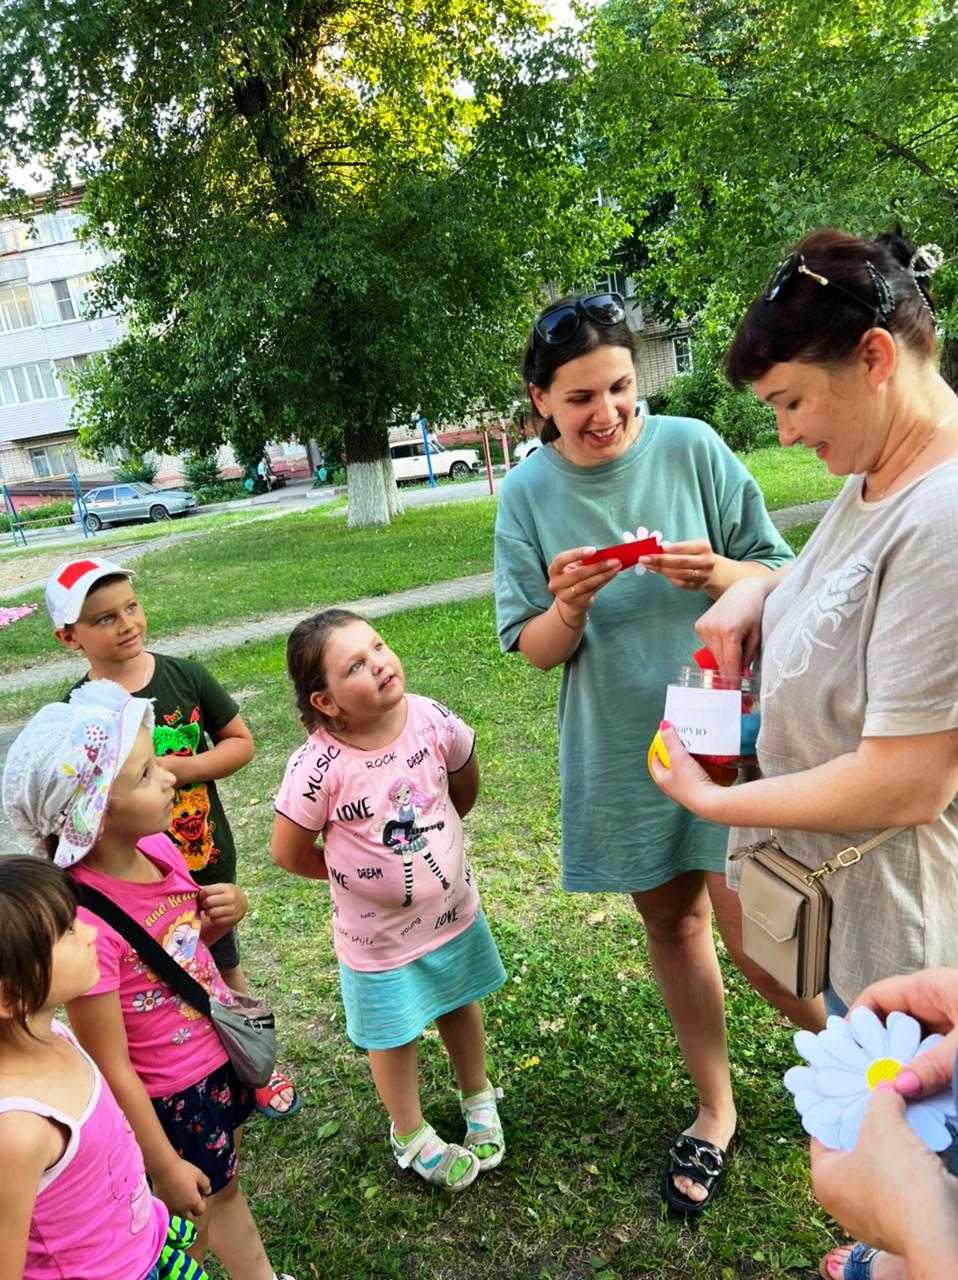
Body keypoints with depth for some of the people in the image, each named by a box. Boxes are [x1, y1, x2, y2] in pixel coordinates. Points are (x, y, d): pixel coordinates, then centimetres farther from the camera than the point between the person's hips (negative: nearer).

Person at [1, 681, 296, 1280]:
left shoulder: (158, 846, -14)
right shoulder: (83, 922, -35)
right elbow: (113, 1070, -24)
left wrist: (224, 914, -15)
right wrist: (165, 1167, -13)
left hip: (223, 1051, 7)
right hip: (173, 1095, -6)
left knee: (226, 1181, 30)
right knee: (202, 1206, 21)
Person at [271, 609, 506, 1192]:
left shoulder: (433, 720, -20)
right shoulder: (317, 767, -30)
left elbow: (464, 788, 1)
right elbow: (289, 853, -15)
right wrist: (351, 871, -4)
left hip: (453, 908, 3)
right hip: (379, 933, -3)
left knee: (461, 1006, 26)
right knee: (393, 1033, 20)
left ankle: (478, 1097, 56)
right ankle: (412, 1135, 49)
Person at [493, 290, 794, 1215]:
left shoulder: (691, 447, -8)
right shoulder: (529, 493, -5)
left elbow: (779, 577, -2)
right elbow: (533, 651, -2)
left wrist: (723, 574, -23)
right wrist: (568, 606, -22)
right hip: (621, 746, 2)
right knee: (670, 919, 15)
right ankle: (715, 1109, 38)